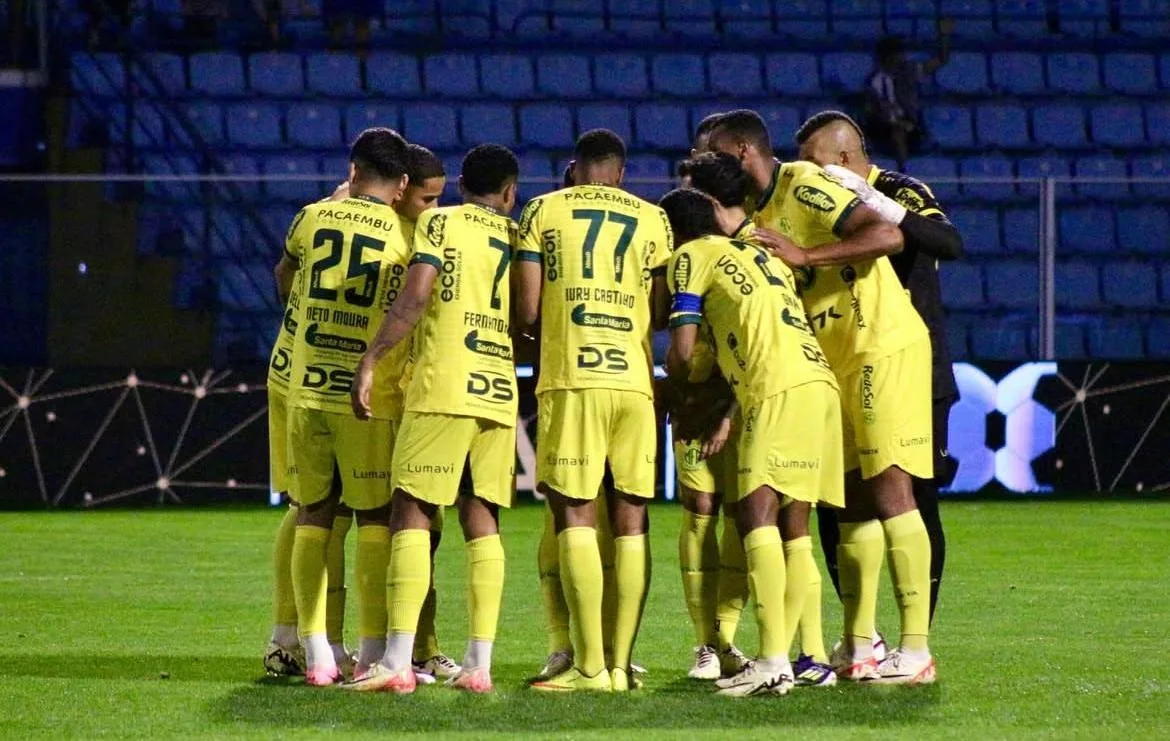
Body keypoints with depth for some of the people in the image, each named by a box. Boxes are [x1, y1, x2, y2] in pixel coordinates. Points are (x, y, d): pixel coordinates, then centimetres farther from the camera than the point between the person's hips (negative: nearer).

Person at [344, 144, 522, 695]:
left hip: (443, 384, -4)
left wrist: (369, 361, -8)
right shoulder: (518, 236, 16)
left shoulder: (440, 222, 2)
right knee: (482, 522, 8)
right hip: (501, 391, 4)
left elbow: (415, 298, -9)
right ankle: (479, 664, 2)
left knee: (410, 515, -4)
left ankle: (397, 663, -13)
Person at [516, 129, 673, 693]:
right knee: (630, 521, 6)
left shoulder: (542, 212, 7)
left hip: (570, 377, -2)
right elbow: (661, 313, 13)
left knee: (574, 514, -3)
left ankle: (590, 664, -10)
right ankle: (620, 664, 5)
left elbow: (527, 311, 2)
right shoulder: (653, 220, 13)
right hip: (634, 377, 3)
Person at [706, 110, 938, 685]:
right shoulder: (758, 218, 14)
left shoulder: (805, 187, -13)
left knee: (888, 487, -12)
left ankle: (916, 649, -14)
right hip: (838, 362, 9)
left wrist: (804, 255, -26)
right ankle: (858, 648, 12)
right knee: (855, 499, 9)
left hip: (884, 347, -9)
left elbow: (887, 236, -25)